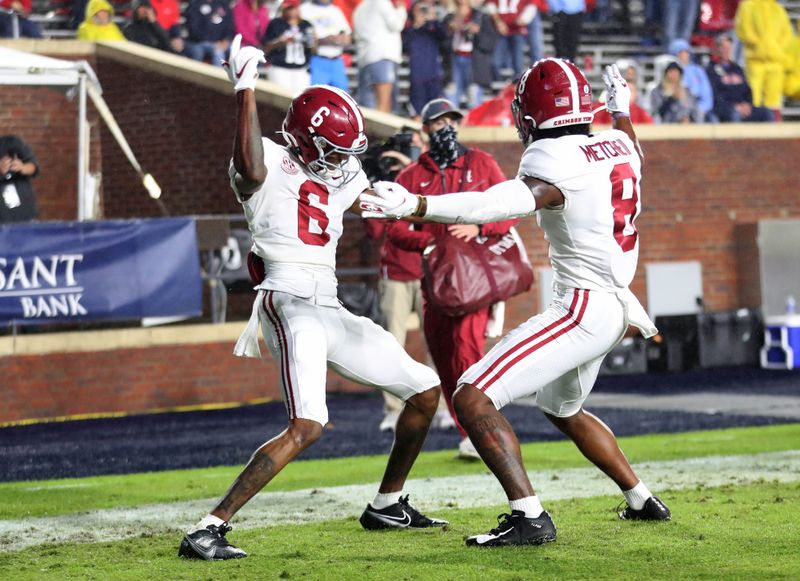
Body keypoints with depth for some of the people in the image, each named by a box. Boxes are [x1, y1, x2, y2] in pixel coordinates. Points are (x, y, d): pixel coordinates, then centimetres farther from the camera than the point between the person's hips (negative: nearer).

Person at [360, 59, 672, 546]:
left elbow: (502, 204, -36)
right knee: (564, 411, 33)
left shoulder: (555, 159, -18)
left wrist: (414, 206, -44)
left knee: (473, 399, -14)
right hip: (613, 309, 10)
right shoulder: (617, 145, 6)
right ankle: (643, 501, 40)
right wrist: (622, 110, 52)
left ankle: (530, 518, -21)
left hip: (582, 310, -10)